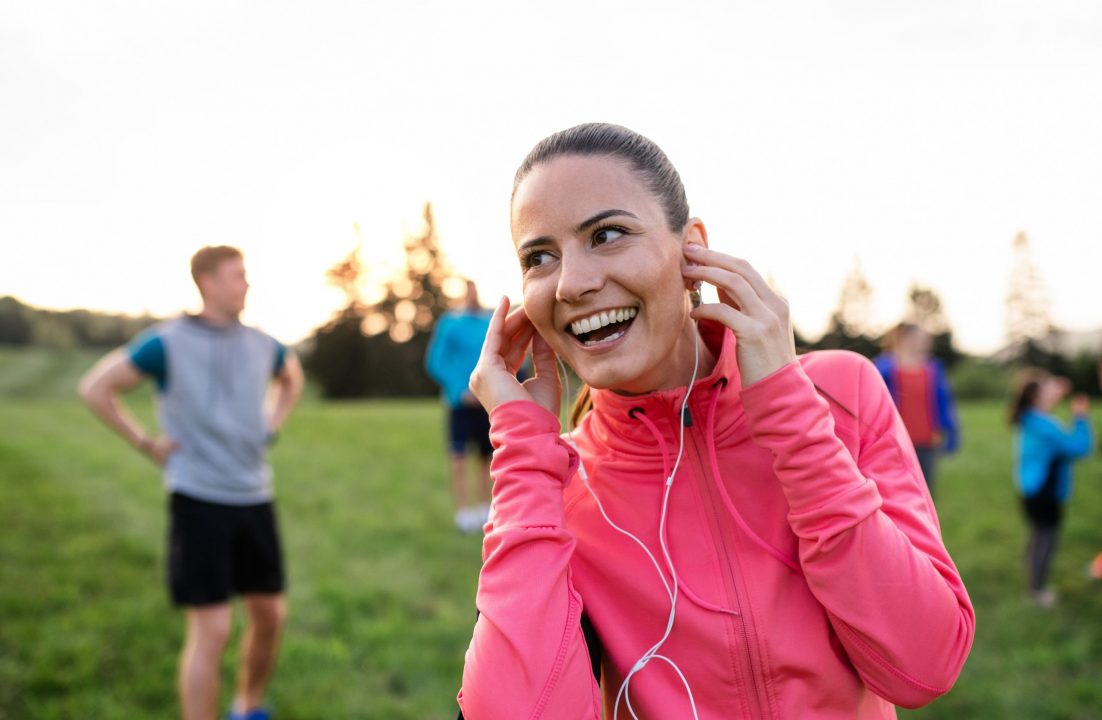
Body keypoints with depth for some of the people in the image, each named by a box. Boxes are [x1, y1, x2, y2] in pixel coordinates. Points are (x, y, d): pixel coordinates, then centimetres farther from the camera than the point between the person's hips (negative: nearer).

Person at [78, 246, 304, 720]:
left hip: (255, 498, 6)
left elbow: (292, 378, 29)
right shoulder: (168, 342, -8)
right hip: (199, 499, -6)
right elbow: (95, 388, -5)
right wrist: (147, 444, -7)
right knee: (211, 631, -7)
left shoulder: (260, 344, 6)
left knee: (270, 614, 13)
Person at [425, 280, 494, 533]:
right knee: (458, 454, -7)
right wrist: (459, 391, -12)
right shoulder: (449, 322, 0)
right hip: (461, 401, -3)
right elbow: (435, 362, -2)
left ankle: (484, 508, 19)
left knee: (487, 455, 7)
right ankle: (463, 511, -2)